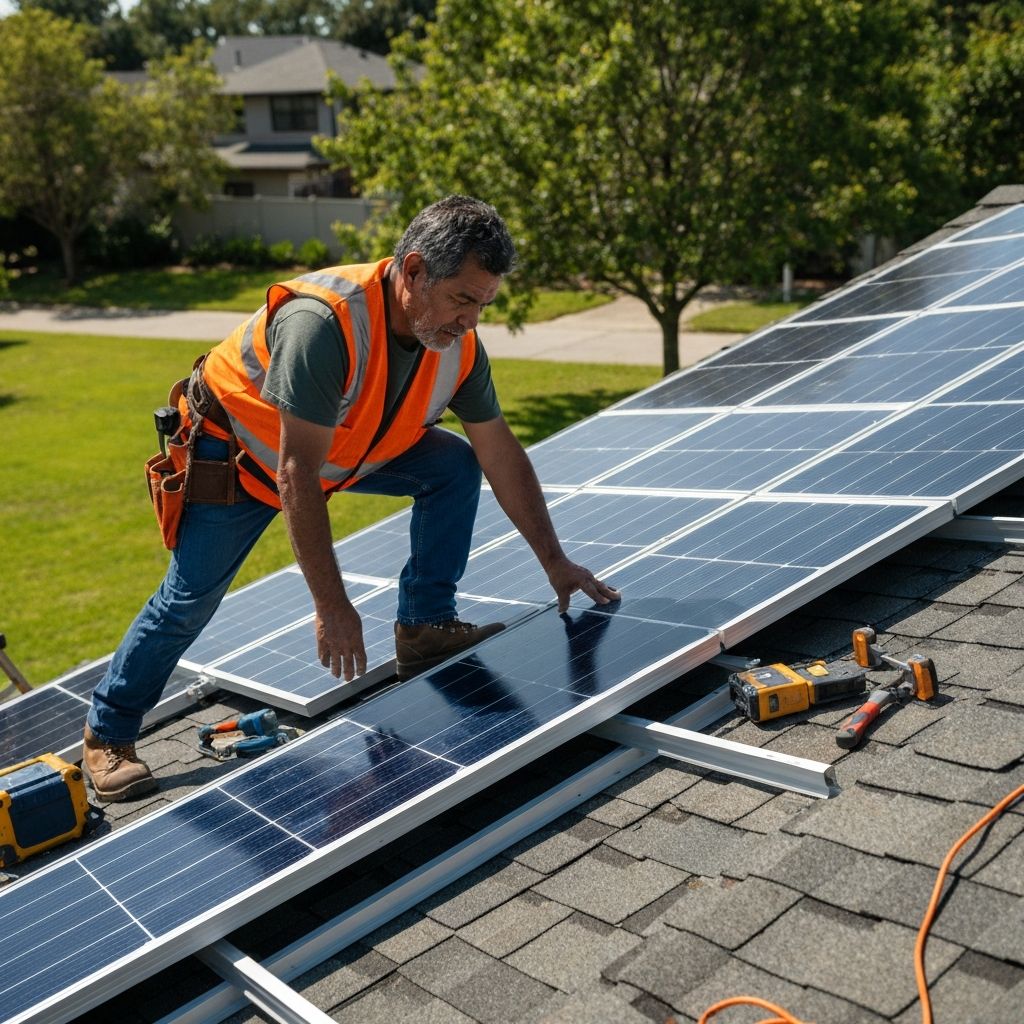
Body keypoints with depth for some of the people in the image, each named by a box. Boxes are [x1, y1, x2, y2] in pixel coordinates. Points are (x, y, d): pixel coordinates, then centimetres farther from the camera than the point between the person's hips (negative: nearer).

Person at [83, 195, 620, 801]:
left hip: (346, 448, 6)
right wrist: (332, 606, -36)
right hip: (237, 450, -6)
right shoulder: (323, 321, -40)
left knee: (454, 465, -10)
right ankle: (108, 735, 18)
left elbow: (503, 456, -8)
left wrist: (555, 562, -8)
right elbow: (297, 476, -39)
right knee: (189, 601, -3)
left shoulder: (459, 345, -19)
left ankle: (425, 629, -5)